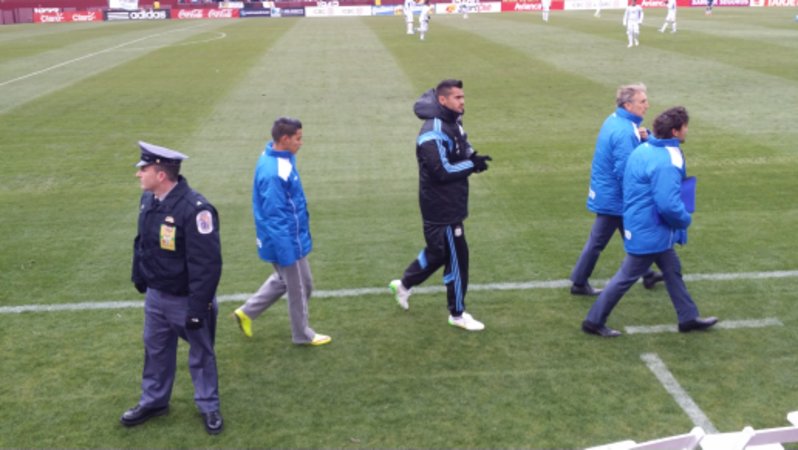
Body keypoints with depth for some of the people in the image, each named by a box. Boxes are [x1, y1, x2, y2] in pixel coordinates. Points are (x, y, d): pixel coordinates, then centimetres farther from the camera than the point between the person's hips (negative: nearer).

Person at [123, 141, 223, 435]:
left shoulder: (195, 209, -29)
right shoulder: (148, 198, -3)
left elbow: (207, 265, -27)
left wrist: (197, 309, -23)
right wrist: (139, 278, 18)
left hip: (186, 300, -7)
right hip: (155, 295, 7)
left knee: (200, 354, 13)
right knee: (155, 351, 22)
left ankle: (208, 407, 33)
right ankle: (153, 402, 43)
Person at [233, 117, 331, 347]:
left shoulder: (276, 157, 1)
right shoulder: (274, 173, -30)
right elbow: (275, 217, -27)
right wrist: (287, 253, -22)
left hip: (289, 237, 9)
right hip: (287, 241, -9)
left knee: (284, 279, 26)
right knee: (300, 287, 10)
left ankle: (247, 312, 31)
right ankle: (302, 335, 30)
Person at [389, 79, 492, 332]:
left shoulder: (454, 123, 8)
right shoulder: (433, 132, -23)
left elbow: (463, 151, 20)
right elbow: (442, 171, -27)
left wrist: (473, 158, -3)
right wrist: (473, 165, -18)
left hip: (451, 205, 10)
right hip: (441, 209, -10)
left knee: (439, 251, 23)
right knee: (457, 257, 1)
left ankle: (404, 284, 41)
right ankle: (457, 314, 17)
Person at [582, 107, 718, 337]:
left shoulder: (643, 149, 2)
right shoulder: (666, 163, -27)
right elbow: (669, 205, -30)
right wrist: (686, 220, -12)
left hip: (641, 225, 10)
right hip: (650, 232, -10)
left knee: (672, 270, 20)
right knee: (627, 277, 2)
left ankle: (689, 318, 33)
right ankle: (594, 321, 13)